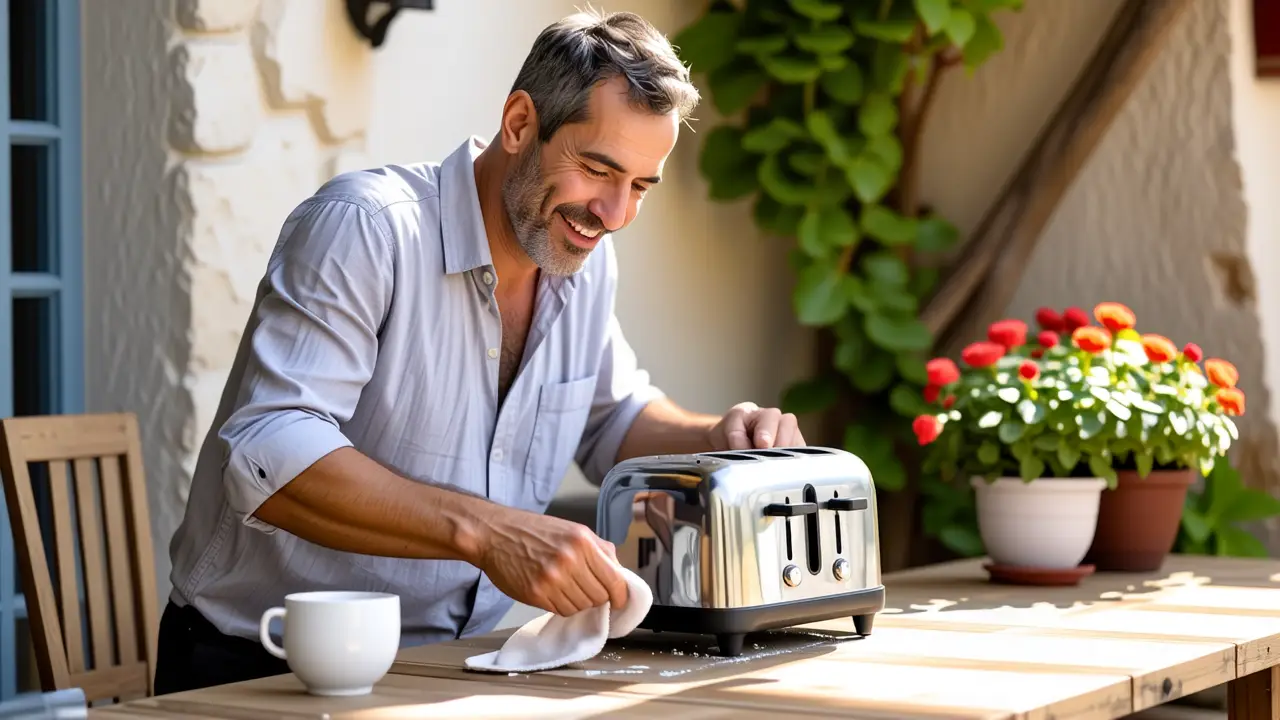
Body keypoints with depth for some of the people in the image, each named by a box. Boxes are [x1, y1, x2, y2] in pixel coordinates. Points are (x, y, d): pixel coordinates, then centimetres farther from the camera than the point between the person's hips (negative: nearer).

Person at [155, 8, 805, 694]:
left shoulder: (586, 259, 6)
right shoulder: (366, 228, -19)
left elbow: (616, 415, 24)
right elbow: (268, 457, -29)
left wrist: (718, 439, 2)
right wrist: (484, 530, -38)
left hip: (448, 666, 7)